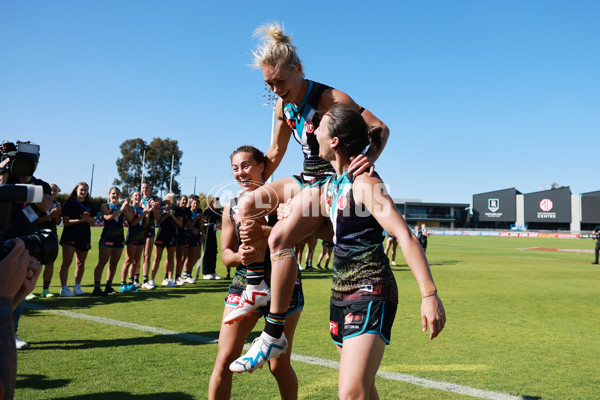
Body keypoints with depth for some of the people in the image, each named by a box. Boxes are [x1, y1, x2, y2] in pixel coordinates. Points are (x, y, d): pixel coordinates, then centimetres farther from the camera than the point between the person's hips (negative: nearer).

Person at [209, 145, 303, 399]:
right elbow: (225, 254, 8)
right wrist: (238, 256, -16)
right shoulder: (231, 207, 8)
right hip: (244, 284, 3)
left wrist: (263, 231, -32)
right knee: (224, 361, -3)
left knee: (279, 365, 6)